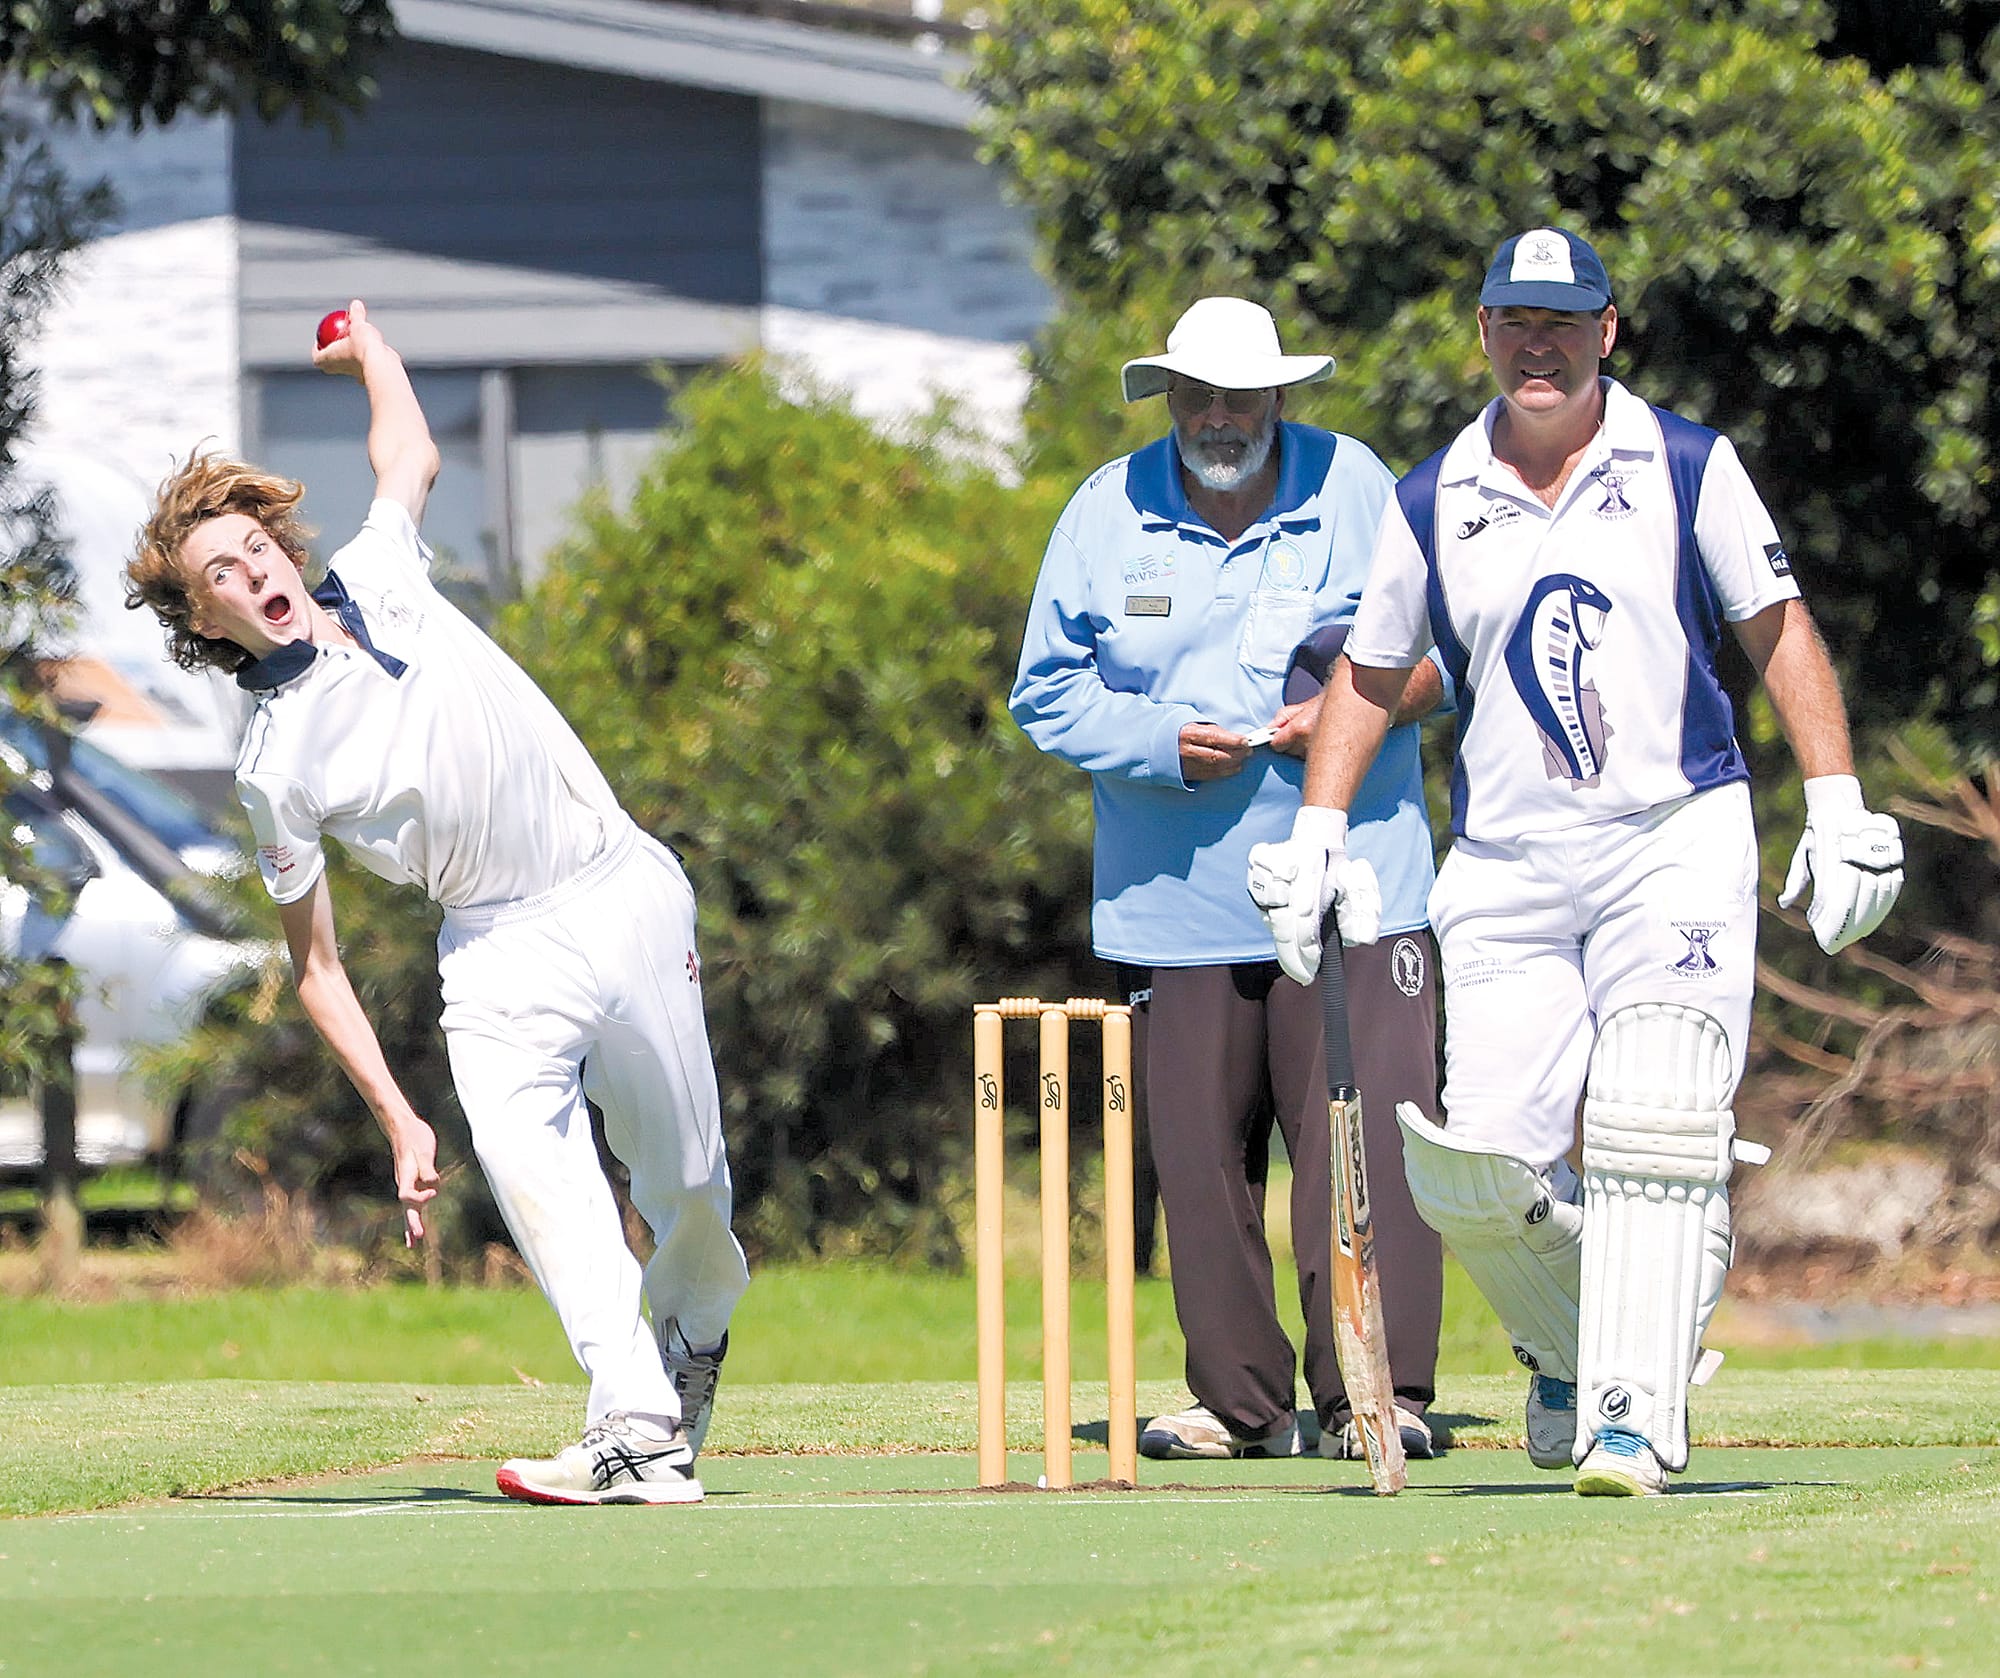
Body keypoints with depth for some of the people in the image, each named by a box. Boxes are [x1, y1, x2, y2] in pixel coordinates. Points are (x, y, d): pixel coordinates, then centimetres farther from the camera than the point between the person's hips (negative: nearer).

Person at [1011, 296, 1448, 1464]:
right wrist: (1161, 744, -8)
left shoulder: (1357, 491, 5)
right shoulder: (1106, 513, 8)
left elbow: (1442, 651, 7)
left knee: (1367, 1138, -10)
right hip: (1177, 897, 2)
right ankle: (1240, 1401, 10)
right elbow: (1049, 690, 9)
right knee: (1201, 1155, 0)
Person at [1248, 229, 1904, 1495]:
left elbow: (1778, 629, 5)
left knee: (1652, 1135, -18)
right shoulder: (1431, 504, 8)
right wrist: (1318, 835, 9)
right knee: (1479, 1164, -8)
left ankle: (1632, 1416, -17)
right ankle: (1571, 1344, 21)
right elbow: (1372, 676, 19)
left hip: (1679, 845, -2)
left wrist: (1838, 808, -4)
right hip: (1506, 870, 2)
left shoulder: (1688, 468, 3)